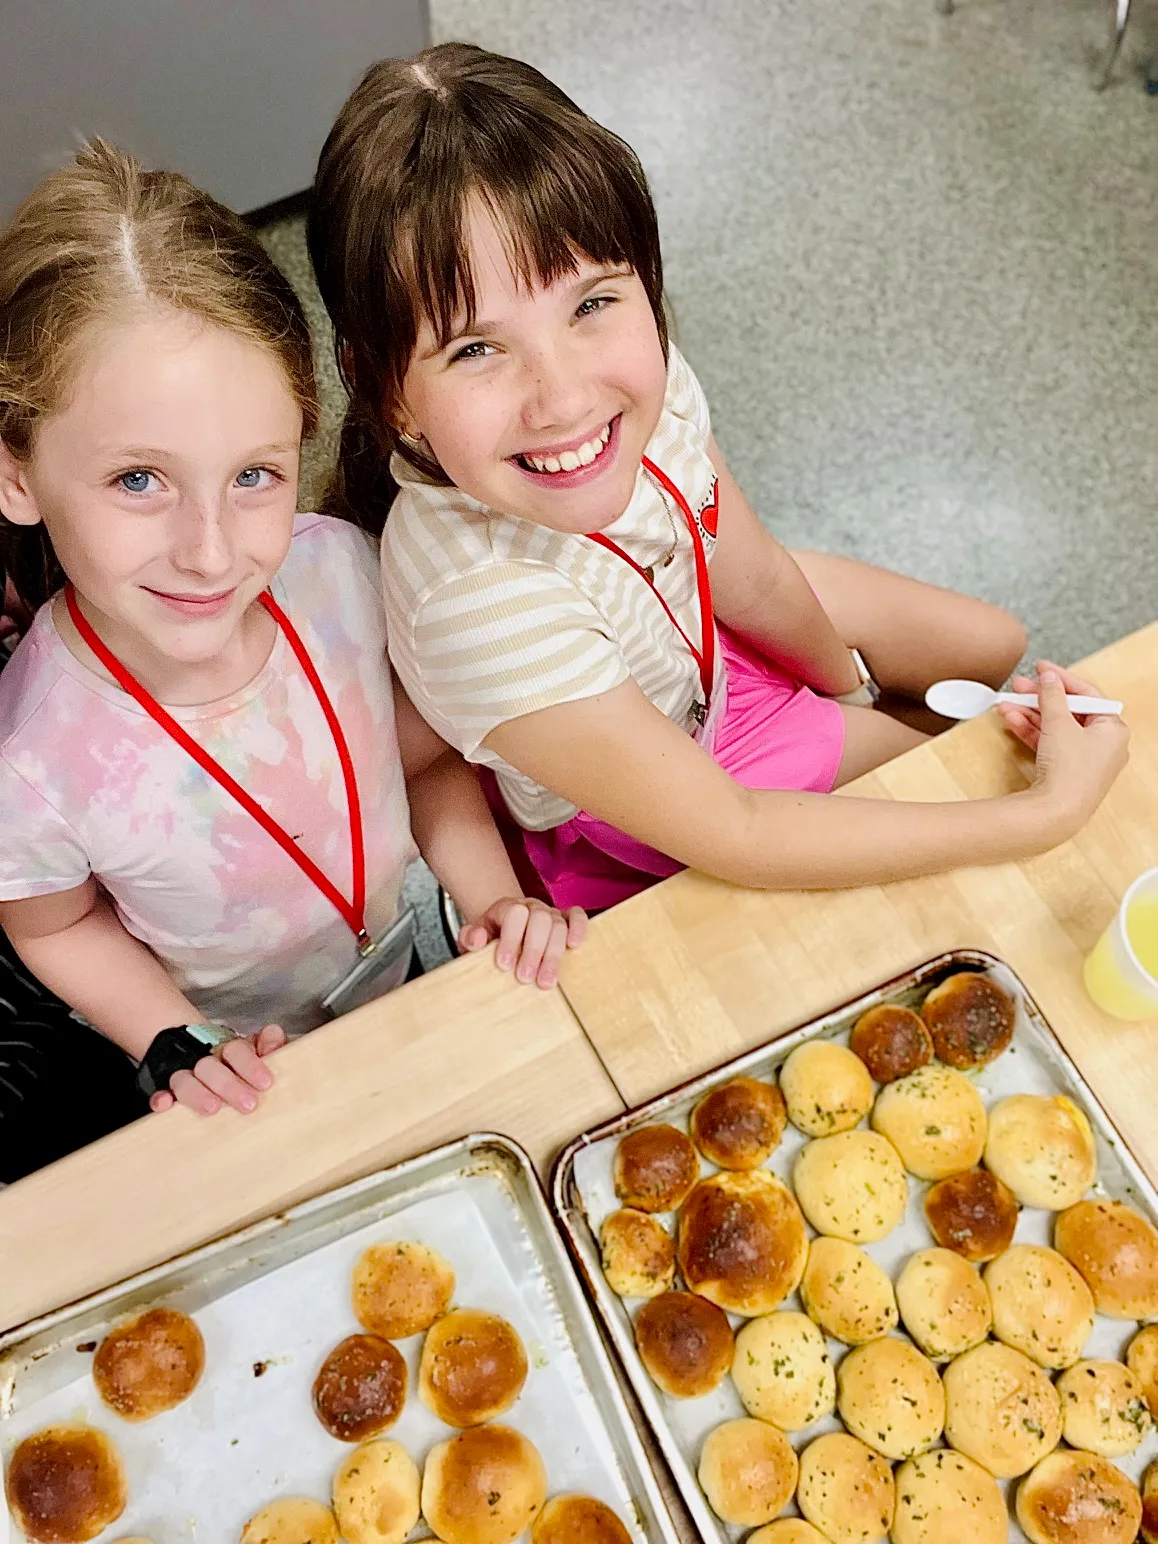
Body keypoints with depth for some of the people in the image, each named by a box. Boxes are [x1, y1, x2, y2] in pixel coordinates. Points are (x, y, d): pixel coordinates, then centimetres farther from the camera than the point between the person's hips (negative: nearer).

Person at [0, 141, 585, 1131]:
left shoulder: (340, 569, -28)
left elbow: (430, 759, -9)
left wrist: (494, 899, -21)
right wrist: (178, 1047, -22)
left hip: (413, 964, 3)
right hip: (246, 1072, -2)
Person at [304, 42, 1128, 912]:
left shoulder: (646, 388, -28)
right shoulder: (481, 602, -44)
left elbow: (755, 578, -8)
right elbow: (728, 836, -35)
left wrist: (851, 684, 10)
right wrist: (1047, 814, -31)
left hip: (699, 635, 5)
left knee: (995, 646, 18)